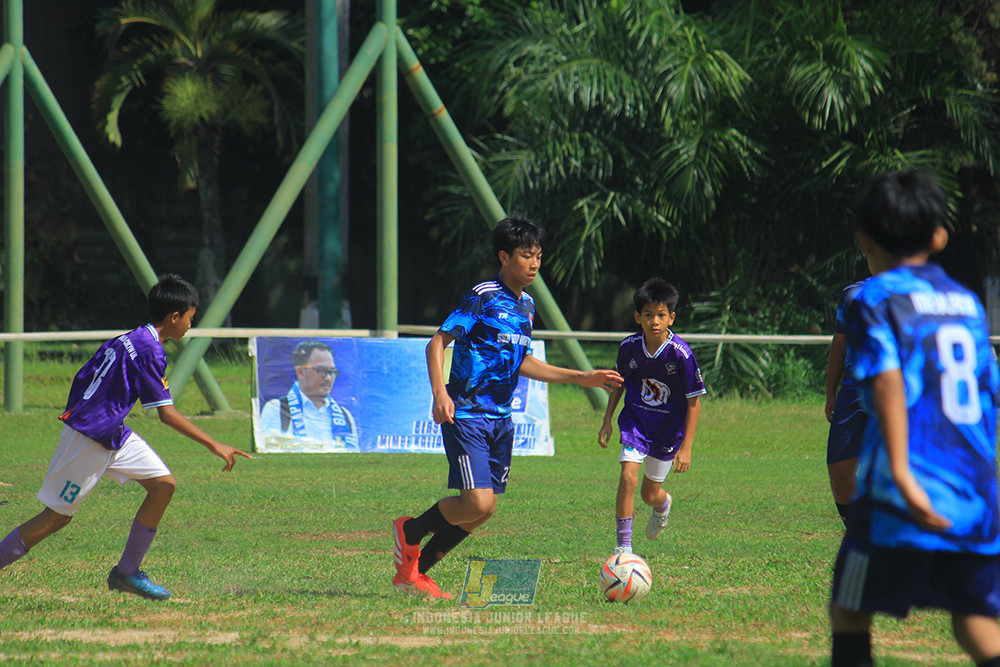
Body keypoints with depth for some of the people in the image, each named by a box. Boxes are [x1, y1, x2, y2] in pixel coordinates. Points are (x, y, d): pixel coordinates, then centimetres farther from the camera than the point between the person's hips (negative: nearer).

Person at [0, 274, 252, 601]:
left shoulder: (125, 340, 11)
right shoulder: (150, 350, -19)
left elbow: (81, 379, 16)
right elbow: (167, 414, -22)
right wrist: (214, 445, -20)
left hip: (114, 437, 10)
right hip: (89, 440, -10)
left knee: (163, 485, 2)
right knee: (57, 516, -3)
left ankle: (127, 572, 5)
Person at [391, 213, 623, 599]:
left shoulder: (526, 305, 13)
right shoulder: (483, 297, -11)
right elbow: (438, 342, -12)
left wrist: (581, 378, 22)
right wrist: (440, 393, -26)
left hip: (500, 420, 8)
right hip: (466, 417, -8)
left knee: (483, 510, 5)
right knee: (477, 503, -19)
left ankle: (414, 573, 17)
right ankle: (410, 531, 7)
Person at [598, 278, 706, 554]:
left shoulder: (680, 353, -22)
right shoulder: (629, 347, -12)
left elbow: (693, 401, -14)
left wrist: (686, 447, -15)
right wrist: (608, 419, 7)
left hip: (669, 428, -1)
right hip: (635, 422, 1)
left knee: (650, 495, 9)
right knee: (628, 479, -18)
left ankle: (663, 504, 48)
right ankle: (624, 546, -7)